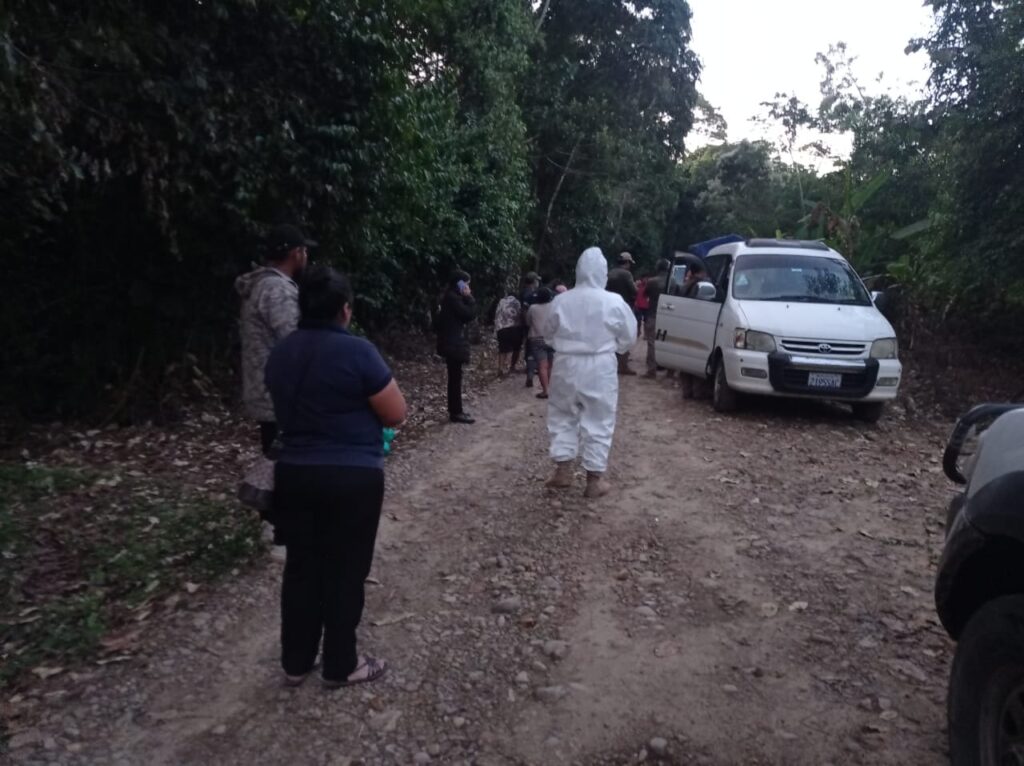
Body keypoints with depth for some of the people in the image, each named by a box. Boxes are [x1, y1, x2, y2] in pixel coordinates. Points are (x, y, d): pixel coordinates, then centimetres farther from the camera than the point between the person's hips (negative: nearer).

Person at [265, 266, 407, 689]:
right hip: (352, 477, -6)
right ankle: (340, 666, 23)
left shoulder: (280, 354, 5)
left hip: (294, 473, 6)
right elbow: (396, 414, -11)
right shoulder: (357, 351, -16)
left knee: (301, 567, 16)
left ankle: (295, 663, 30)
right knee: (344, 571, 8)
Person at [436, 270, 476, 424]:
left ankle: (454, 411, 21)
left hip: (453, 343, 11)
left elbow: (464, 316, 17)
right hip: (453, 344, -11)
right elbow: (470, 314, -18)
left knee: (454, 378, 14)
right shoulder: (452, 297, -16)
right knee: (455, 378, -6)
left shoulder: (452, 297, 17)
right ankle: (456, 413, -1)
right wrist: (469, 297, -10)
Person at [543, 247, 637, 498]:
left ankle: (563, 469, 20)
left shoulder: (561, 301, -4)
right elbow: (629, 337, 1)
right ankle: (594, 479, 12)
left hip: (566, 366, 2)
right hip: (599, 369, -2)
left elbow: (548, 333, 8)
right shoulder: (614, 302, -10)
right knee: (598, 422, 7)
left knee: (563, 417, 18)